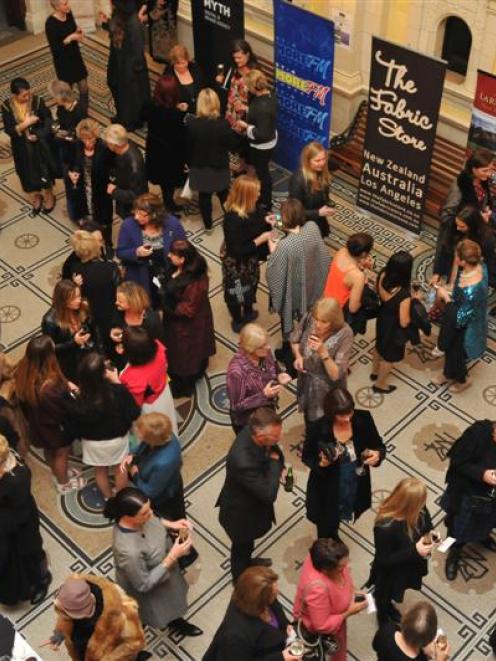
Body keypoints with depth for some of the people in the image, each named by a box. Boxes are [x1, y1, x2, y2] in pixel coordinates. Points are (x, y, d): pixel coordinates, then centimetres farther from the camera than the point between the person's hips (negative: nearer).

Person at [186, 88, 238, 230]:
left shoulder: (192, 123, -21)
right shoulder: (223, 123, -22)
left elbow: (188, 147, -9)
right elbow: (231, 144, -10)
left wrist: (190, 163, 7)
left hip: (200, 166, 0)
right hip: (220, 166, 0)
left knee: (204, 196, 18)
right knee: (223, 194, 23)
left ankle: (208, 224, 32)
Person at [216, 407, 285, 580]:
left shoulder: (252, 431, -22)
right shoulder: (243, 461, -46)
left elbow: (273, 451, 1)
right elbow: (269, 494, -36)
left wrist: (279, 468, -17)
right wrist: (275, 462, -28)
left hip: (250, 503, 7)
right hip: (240, 512, -7)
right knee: (241, 546, 24)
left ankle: (247, 562, 64)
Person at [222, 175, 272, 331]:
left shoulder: (250, 209, -12)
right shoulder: (234, 219, -37)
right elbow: (238, 250, -33)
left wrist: (265, 222, -12)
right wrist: (261, 239, -28)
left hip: (250, 258, 8)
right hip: (236, 263, -8)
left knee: (251, 285, 29)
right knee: (237, 291, 16)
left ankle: (248, 313, 55)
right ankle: (238, 322, 40)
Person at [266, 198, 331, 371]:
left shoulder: (284, 246, -38)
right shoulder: (312, 228, -22)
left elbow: (275, 276, -25)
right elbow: (322, 256, -6)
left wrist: (272, 252, -13)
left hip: (290, 293, -5)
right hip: (309, 287, 5)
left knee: (288, 325, 23)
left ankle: (289, 358, 46)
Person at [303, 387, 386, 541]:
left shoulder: (364, 419, -21)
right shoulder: (317, 428, -27)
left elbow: (379, 446, -6)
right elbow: (307, 457, -10)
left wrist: (377, 455, -29)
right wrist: (320, 463, -31)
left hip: (356, 488, 3)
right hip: (326, 491, -3)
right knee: (327, 532, 18)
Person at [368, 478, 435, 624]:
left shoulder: (418, 511, -23)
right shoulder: (385, 527, -44)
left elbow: (427, 524, 1)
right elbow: (384, 560, -31)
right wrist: (414, 551, -36)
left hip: (408, 567, 6)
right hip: (390, 573, -6)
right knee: (384, 597, 27)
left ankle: (389, 607, 68)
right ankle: (384, 622, 58)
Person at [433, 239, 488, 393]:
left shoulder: (470, 290, -45)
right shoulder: (479, 266, -20)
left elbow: (459, 318, -32)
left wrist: (446, 297, -24)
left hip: (465, 329, -8)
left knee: (456, 353, 24)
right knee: (449, 348, 32)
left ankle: (462, 381, 54)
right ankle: (448, 374, 60)